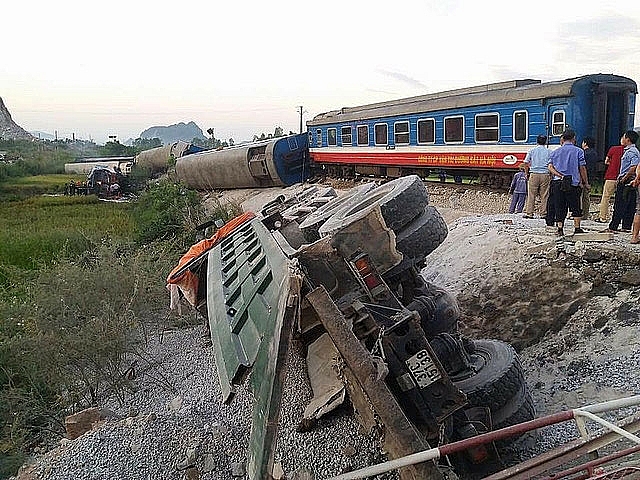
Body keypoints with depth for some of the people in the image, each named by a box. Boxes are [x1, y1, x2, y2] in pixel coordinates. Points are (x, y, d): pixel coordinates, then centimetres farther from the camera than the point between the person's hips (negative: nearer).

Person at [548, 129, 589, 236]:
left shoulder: (555, 152, 10)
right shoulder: (578, 151, 2)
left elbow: (550, 167, -3)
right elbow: (582, 168, -1)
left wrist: (559, 175, -10)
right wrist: (586, 183, 5)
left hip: (557, 182, 2)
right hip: (573, 182, -2)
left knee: (559, 207, 7)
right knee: (576, 207, 7)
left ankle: (560, 229, 2)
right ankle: (577, 228, 5)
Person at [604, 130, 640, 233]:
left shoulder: (631, 151, -14)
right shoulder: (629, 151, 17)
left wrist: (624, 179, -21)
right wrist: (620, 178, 18)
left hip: (626, 181, -10)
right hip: (629, 182, 10)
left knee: (619, 206, -8)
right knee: (629, 206, 10)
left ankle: (612, 227, -6)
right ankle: (626, 226, 15)